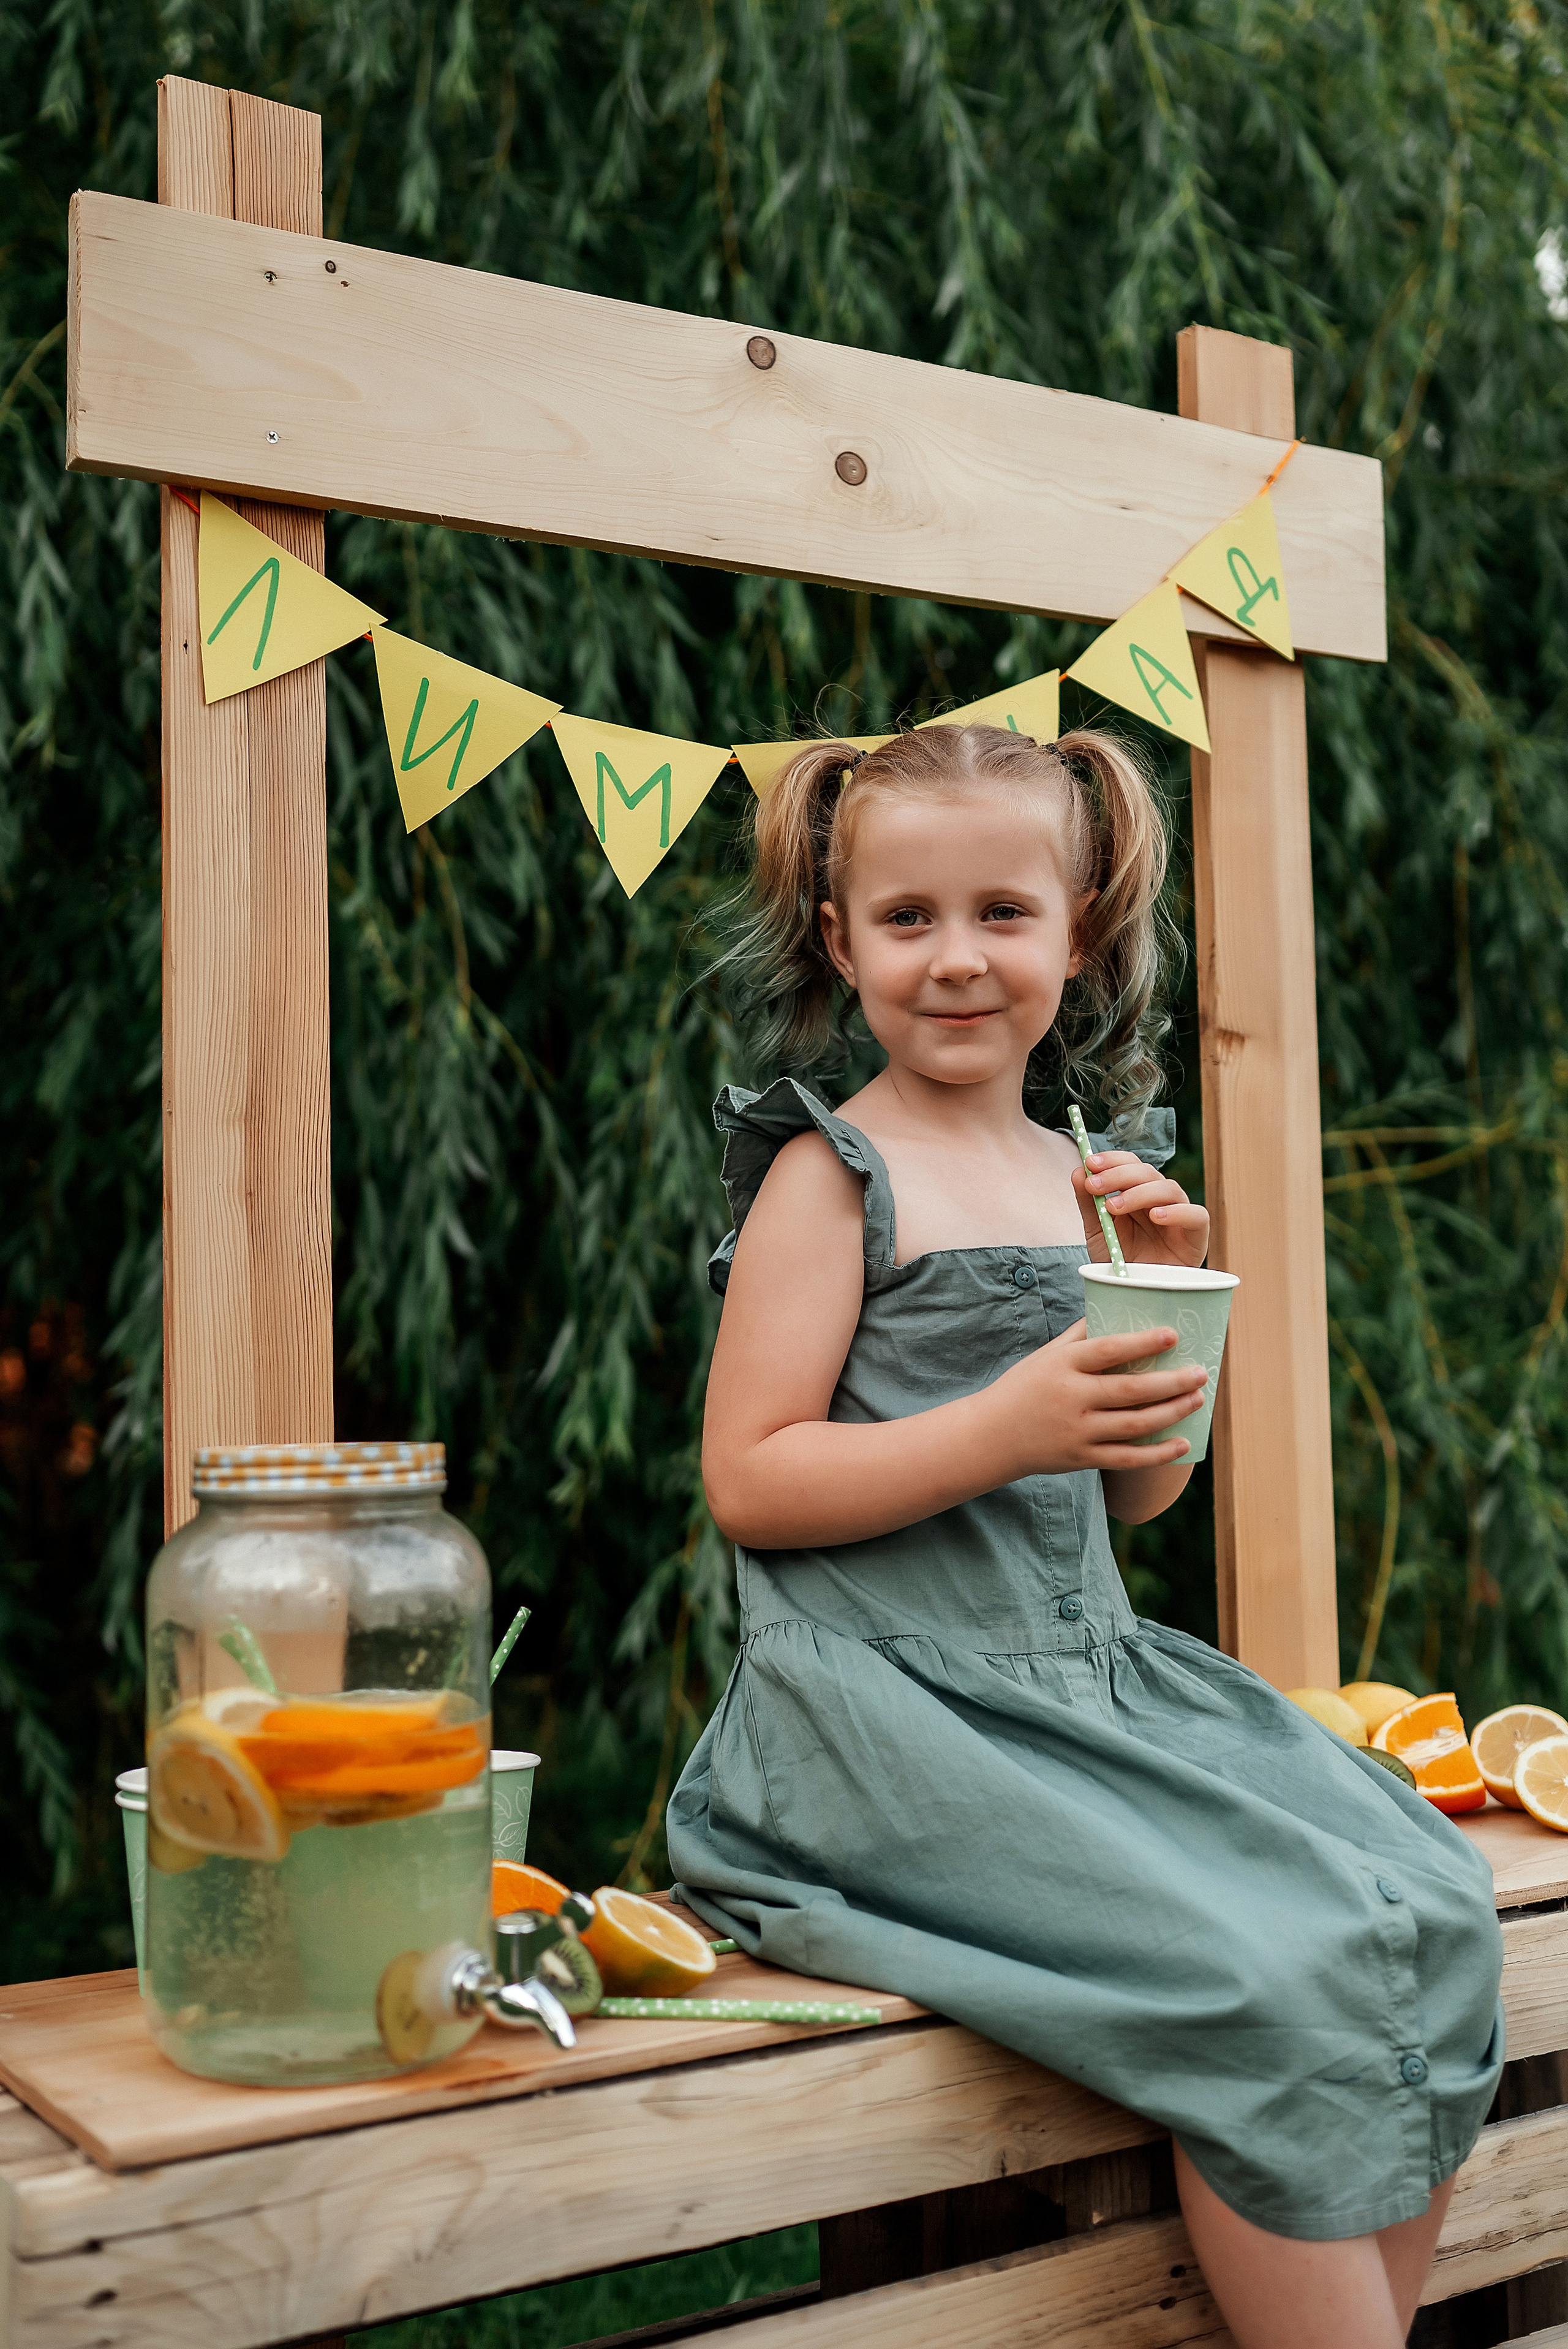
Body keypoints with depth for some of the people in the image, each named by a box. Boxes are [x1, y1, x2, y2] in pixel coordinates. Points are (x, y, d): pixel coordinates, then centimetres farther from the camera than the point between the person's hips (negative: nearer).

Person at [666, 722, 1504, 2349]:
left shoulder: (1091, 1178, 12)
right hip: (895, 1710, -6)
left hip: (1093, 1678, 7)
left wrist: (1167, 1300, 0)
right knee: (1269, 1974, -22)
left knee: (1427, 1904, -6)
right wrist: (1007, 1429, -22)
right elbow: (748, 1481, -12)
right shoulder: (833, 1175, -6)